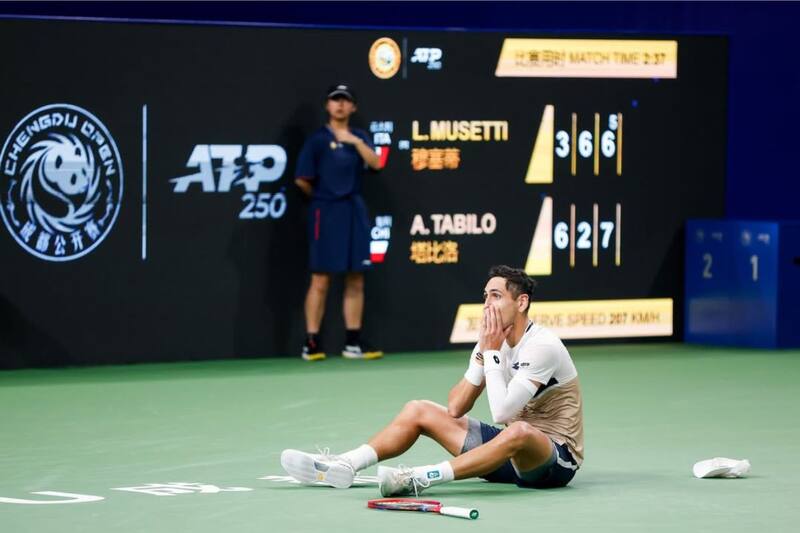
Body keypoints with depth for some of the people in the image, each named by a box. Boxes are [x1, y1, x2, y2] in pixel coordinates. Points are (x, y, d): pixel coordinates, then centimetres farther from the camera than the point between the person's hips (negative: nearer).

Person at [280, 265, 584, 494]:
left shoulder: (542, 346, -19)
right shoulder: (494, 341, 6)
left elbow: (502, 413, -27)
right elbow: (455, 408, 1)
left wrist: (491, 352, -19)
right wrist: (482, 354, -9)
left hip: (555, 459, -8)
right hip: (512, 454, 8)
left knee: (519, 432, -44)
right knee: (418, 410, 6)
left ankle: (421, 479, -49)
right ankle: (343, 466, -8)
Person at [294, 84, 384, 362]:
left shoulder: (359, 137, 13)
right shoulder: (317, 139, -1)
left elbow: (375, 163, -5)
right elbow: (302, 180, -3)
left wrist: (356, 141, -17)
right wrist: (322, 197, 8)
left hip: (355, 212, 5)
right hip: (327, 213, -5)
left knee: (355, 280, 6)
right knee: (321, 280, -6)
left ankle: (353, 343, 11)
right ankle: (311, 343, -4)